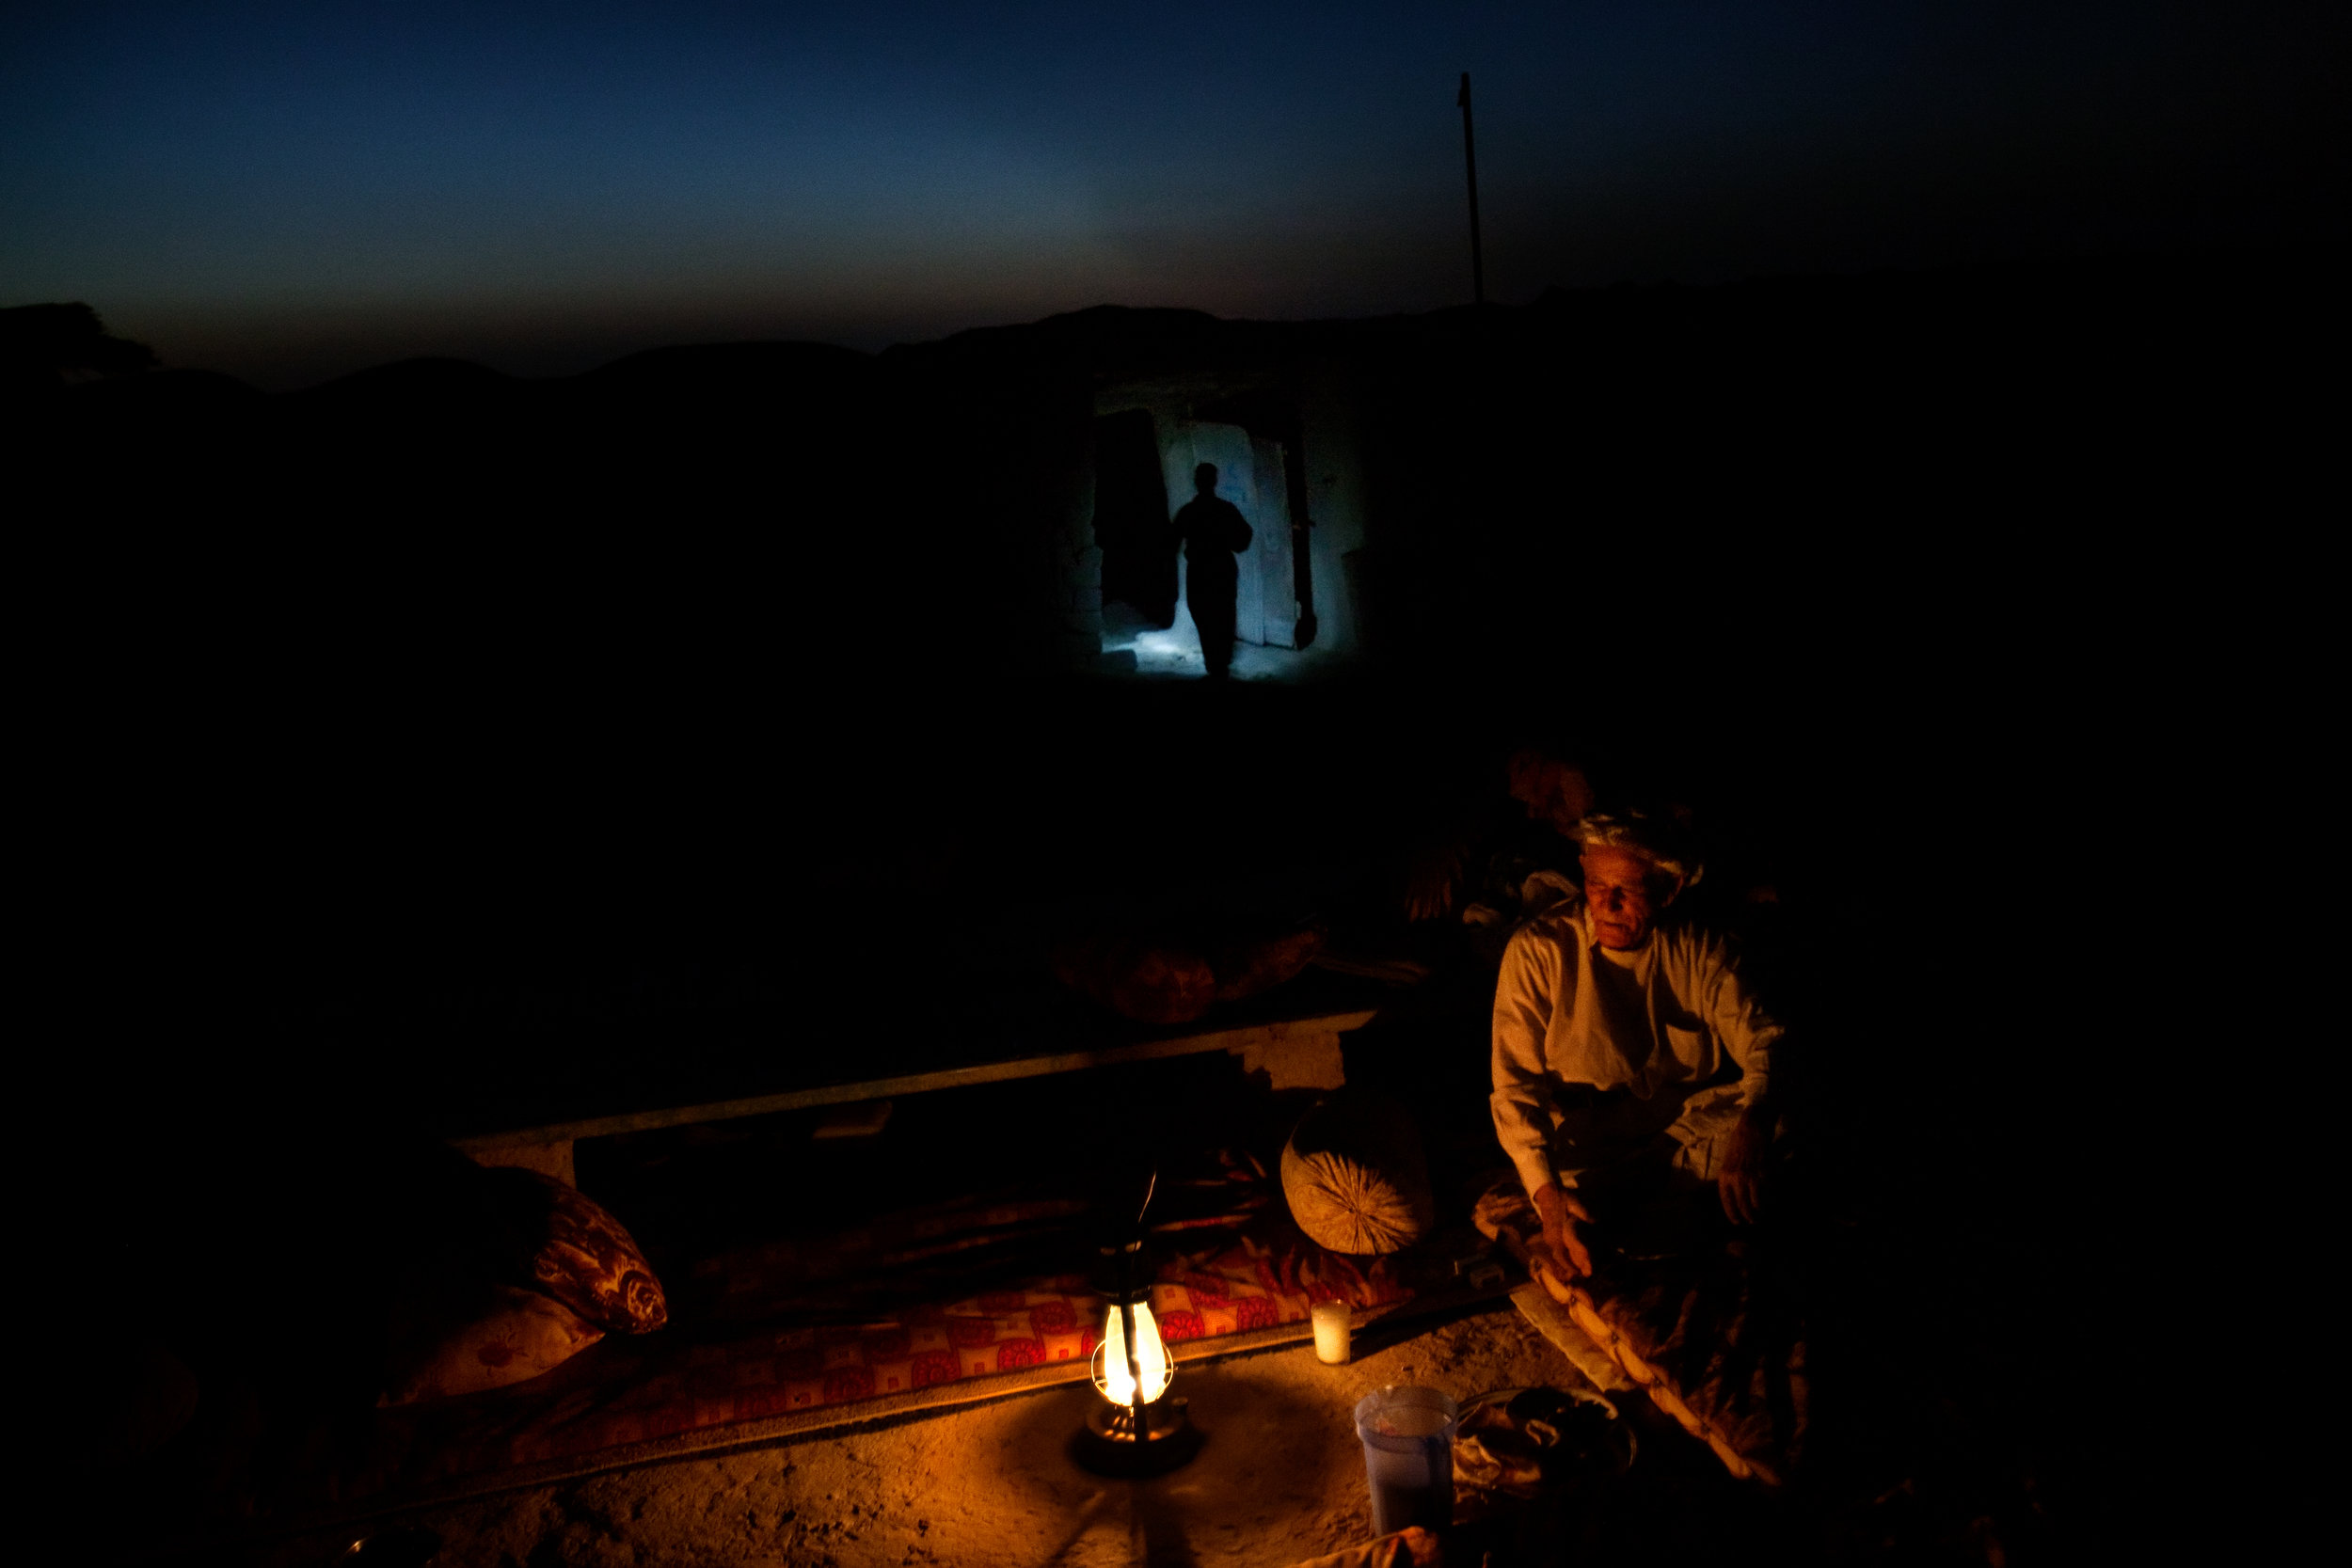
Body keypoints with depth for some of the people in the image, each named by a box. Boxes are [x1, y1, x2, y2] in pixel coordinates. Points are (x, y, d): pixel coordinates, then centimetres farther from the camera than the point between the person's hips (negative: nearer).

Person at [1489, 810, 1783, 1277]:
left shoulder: (1699, 950, -2)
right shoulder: (1537, 950, -12)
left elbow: (1762, 1036, -10)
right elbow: (1515, 1085, -14)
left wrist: (1753, 1124, -33)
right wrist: (1547, 1193, -29)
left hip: (1691, 1120, 3)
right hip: (1586, 1134, -2)